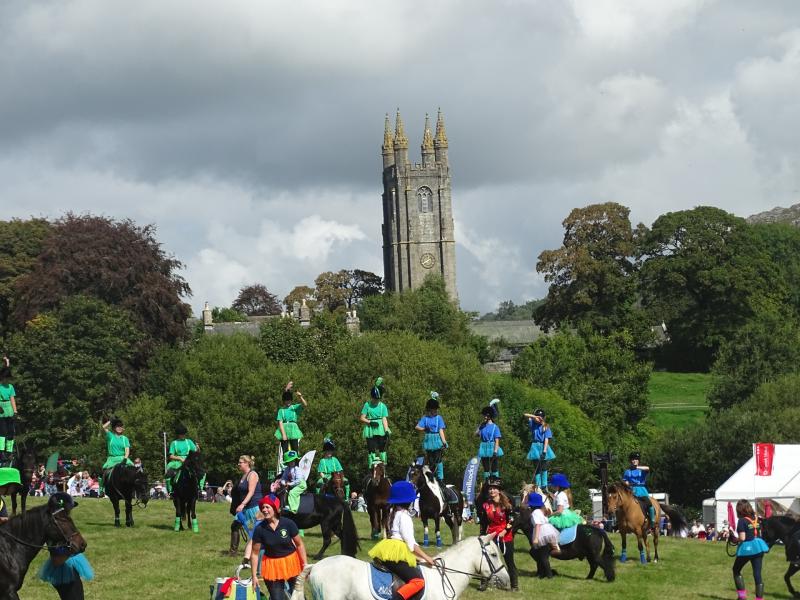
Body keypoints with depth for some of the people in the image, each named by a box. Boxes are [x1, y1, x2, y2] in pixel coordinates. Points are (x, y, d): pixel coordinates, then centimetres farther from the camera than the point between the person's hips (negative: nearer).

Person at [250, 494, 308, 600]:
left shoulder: (288, 523, -16)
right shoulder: (260, 529, -14)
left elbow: (299, 544, -6)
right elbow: (255, 553, -7)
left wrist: (305, 565, -7)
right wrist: (254, 576, -7)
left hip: (291, 562, 0)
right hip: (272, 565, 0)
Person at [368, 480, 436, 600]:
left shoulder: (393, 514, 19)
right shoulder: (404, 516, -9)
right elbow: (411, 543, -12)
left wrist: (420, 556, 22)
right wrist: (426, 558, -5)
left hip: (387, 553, 10)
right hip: (396, 553, -10)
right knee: (418, 581, -21)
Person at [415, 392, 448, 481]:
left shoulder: (438, 418, 2)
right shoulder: (425, 418, 4)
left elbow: (441, 430, -1)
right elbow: (417, 427, -1)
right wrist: (424, 428, -16)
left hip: (437, 440, -1)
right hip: (428, 440, 1)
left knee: (438, 460, -3)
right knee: (430, 460, 7)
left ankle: (440, 478, -2)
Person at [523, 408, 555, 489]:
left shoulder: (546, 427, -3)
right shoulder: (533, 424, 5)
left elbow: (546, 439, -10)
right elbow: (526, 415, -1)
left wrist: (544, 451, -20)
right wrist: (535, 417, -15)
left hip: (543, 447, -1)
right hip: (535, 447, 2)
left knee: (543, 467, 2)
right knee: (537, 467, 1)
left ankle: (544, 486, 5)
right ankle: (538, 486, -1)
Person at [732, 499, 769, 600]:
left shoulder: (742, 520, -13)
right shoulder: (756, 519, 7)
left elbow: (742, 538, -18)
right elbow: (760, 534, 12)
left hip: (747, 547, -5)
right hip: (758, 546, 5)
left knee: (736, 570, 17)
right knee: (757, 574, 5)